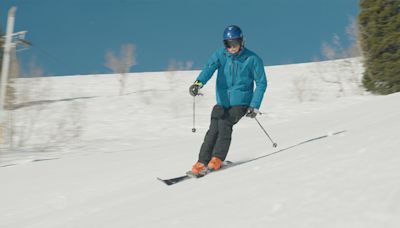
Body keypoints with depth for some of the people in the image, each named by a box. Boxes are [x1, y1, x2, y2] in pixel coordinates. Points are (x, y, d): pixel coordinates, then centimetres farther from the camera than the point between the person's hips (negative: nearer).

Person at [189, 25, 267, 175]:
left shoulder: (252, 59, -6)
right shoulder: (220, 54, -1)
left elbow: (261, 83, -1)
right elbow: (209, 67, -20)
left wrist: (255, 106, -8)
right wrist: (198, 83, -40)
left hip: (241, 102, -2)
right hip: (222, 102, 2)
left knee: (224, 124, -23)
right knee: (213, 129, -13)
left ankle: (217, 159, -12)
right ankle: (202, 162, -6)